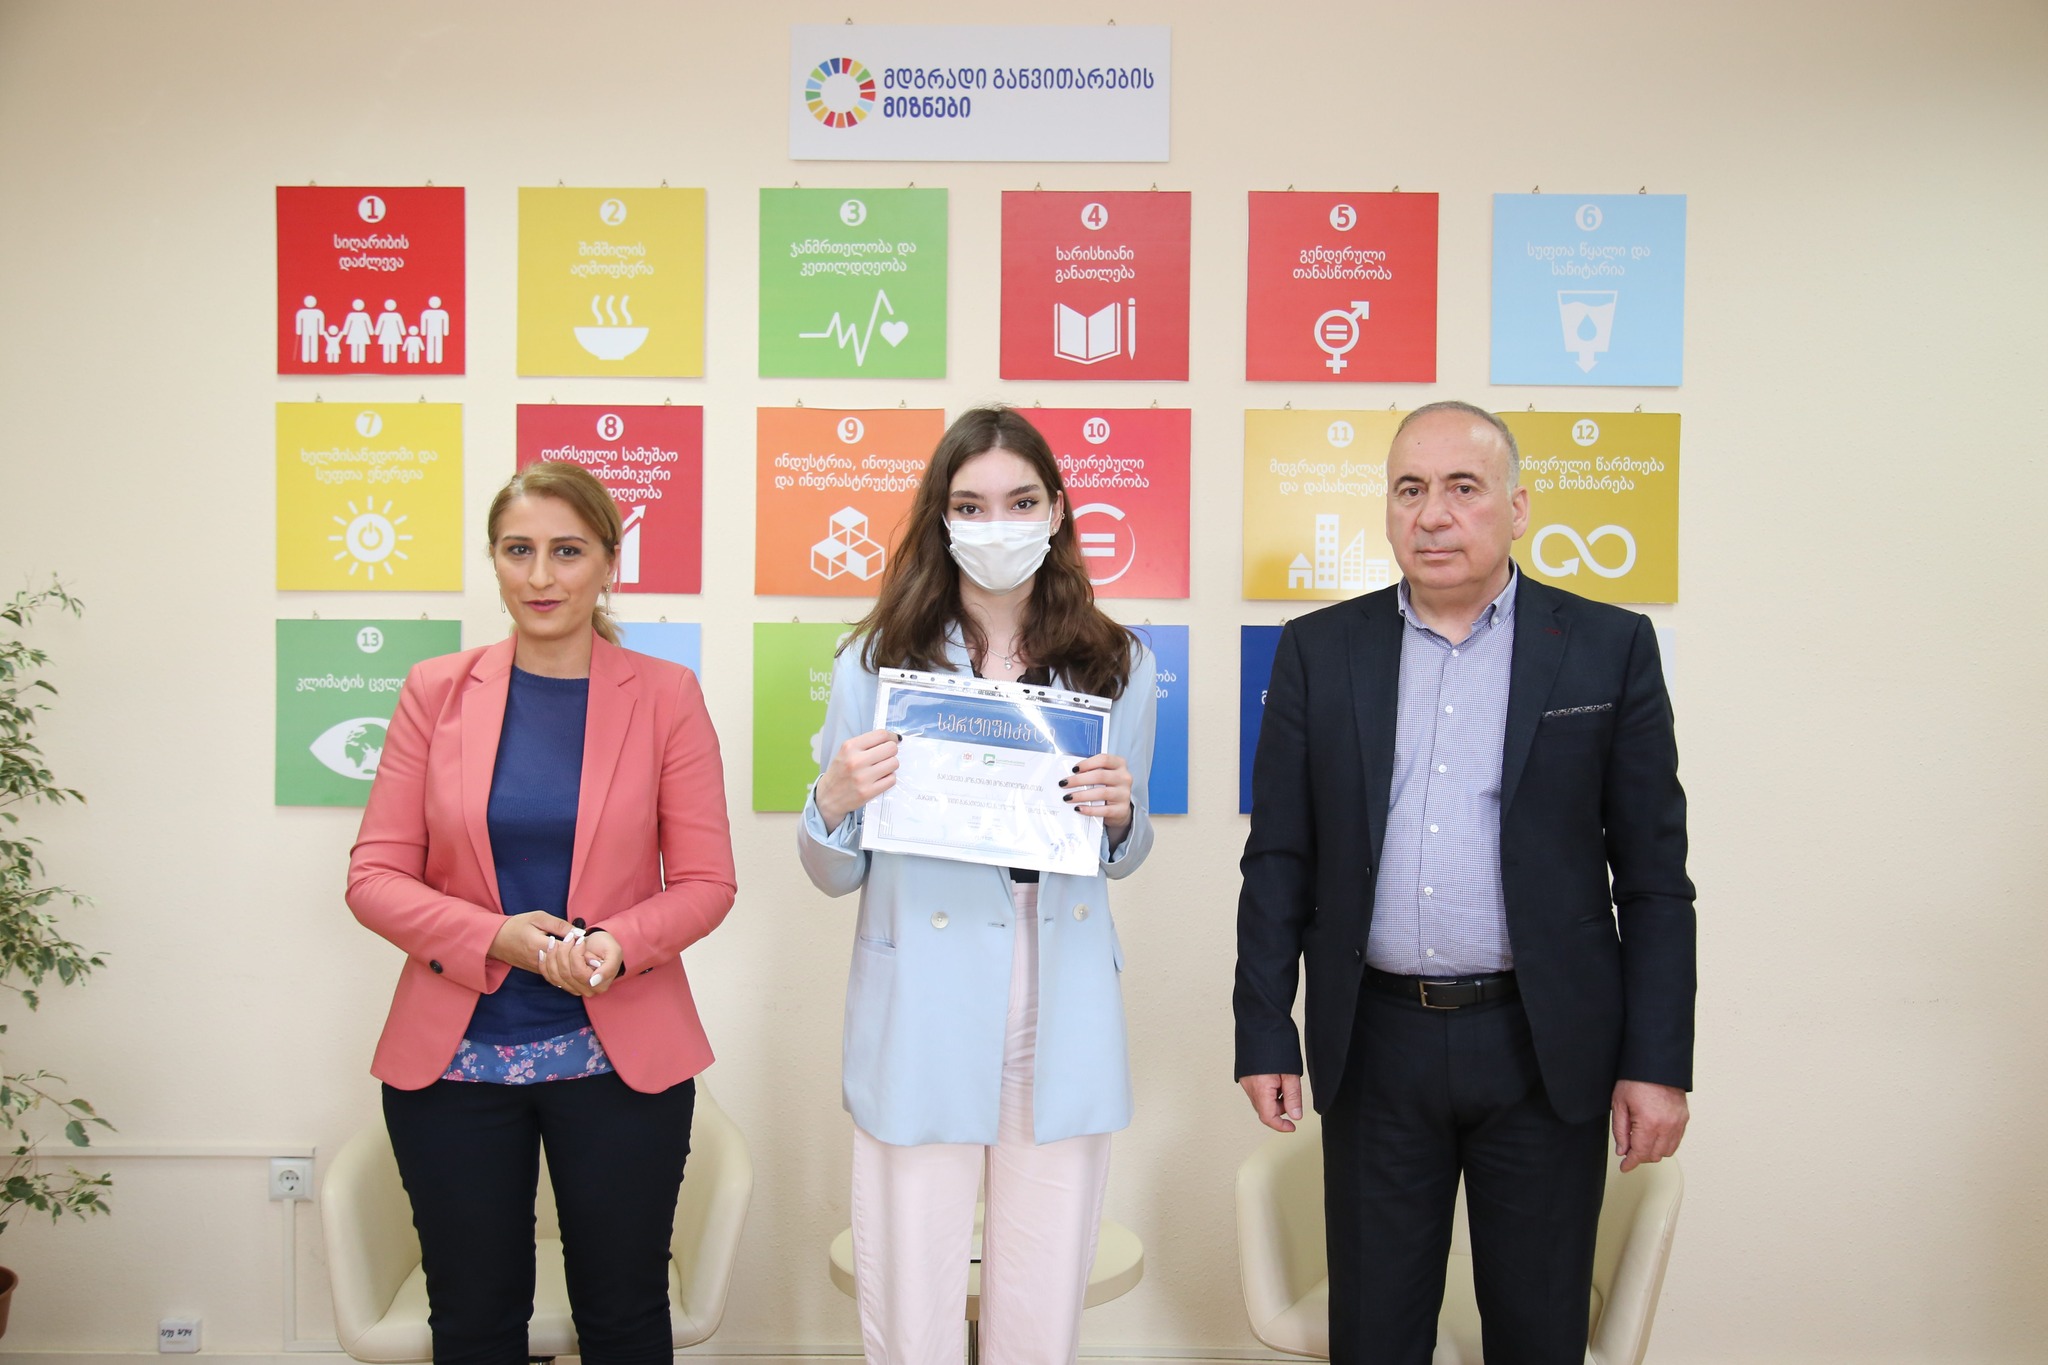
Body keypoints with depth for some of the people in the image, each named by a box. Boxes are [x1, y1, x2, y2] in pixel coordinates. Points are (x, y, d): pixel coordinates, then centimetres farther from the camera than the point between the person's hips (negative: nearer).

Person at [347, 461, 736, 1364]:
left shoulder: (665, 696, -1)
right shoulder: (437, 691, 2)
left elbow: (706, 881, -2)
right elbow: (374, 876, 0)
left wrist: (617, 945, -21)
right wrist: (494, 938, -17)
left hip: (621, 1056, -1)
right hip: (453, 1058, 1)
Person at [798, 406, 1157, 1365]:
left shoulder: (1117, 666, 5)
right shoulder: (875, 663, -1)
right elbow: (837, 877, 4)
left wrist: (1118, 816, -6)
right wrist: (833, 802, -17)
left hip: (1062, 1029, 2)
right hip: (919, 1028, -1)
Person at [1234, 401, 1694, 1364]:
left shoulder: (1610, 648, 0)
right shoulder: (1320, 650, 3)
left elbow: (1654, 875, 0)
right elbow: (1279, 860, 4)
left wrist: (1659, 1064, -4)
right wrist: (1265, 1035, 1)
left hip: (1544, 1049, -1)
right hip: (1374, 1045, 1)